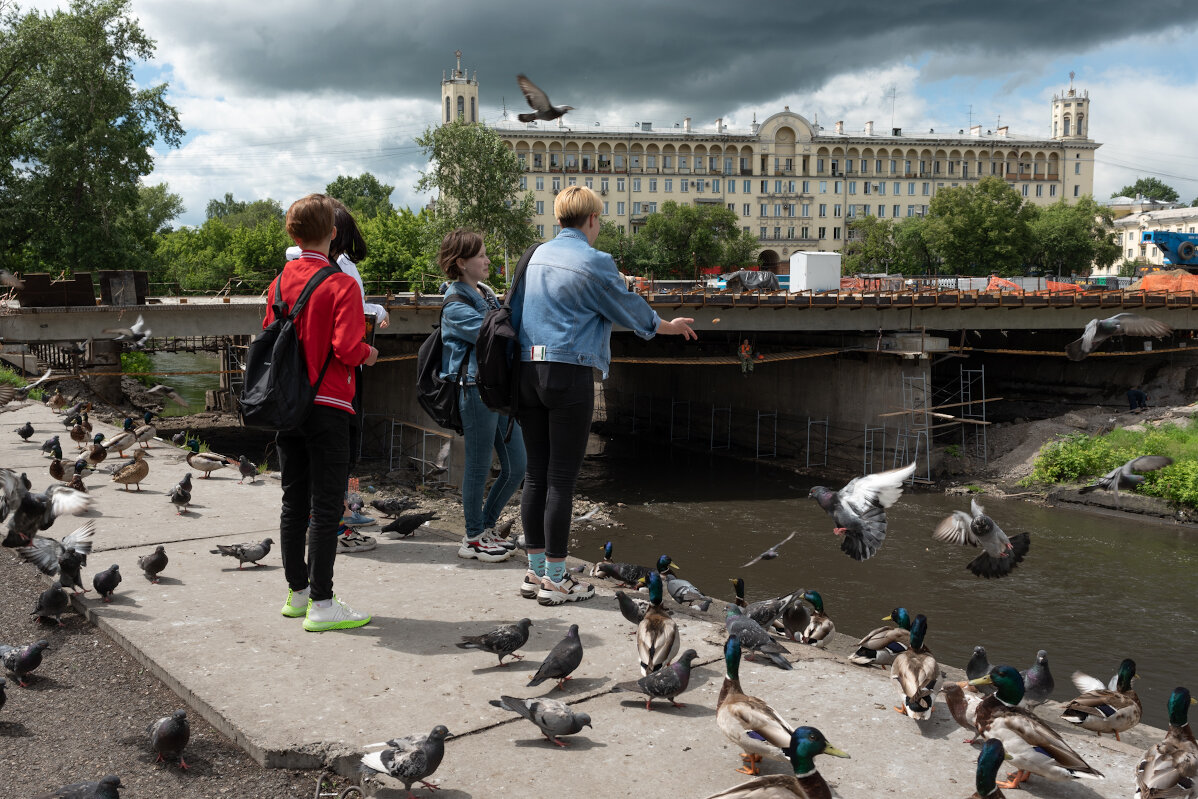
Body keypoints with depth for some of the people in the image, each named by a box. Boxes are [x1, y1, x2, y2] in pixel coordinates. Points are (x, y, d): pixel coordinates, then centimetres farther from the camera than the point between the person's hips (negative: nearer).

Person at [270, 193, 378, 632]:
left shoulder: (280, 281, 6)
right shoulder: (341, 284, -13)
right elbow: (347, 348, -20)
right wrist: (368, 353, 1)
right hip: (326, 407, -6)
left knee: (293, 502, 14)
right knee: (325, 506, -2)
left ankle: (297, 592, 24)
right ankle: (321, 605, 1)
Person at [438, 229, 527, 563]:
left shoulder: (485, 292, 15)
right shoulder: (456, 306, -12)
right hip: (476, 390, -9)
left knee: (517, 466, 11)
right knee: (479, 467, 2)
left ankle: (486, 527, 27)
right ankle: (473, 539, 17)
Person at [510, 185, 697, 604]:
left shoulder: (537, 255, 13)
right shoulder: (594, 262, -7)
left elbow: (514, 310, 19)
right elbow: (629, 307, 5)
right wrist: (668, 326, 23)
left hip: (528, 370, 7)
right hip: (569, 371, -7)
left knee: (536, 474, 11)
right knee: (562, 478, -2)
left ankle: (535, 572, 18)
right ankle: (555, 579, 3)